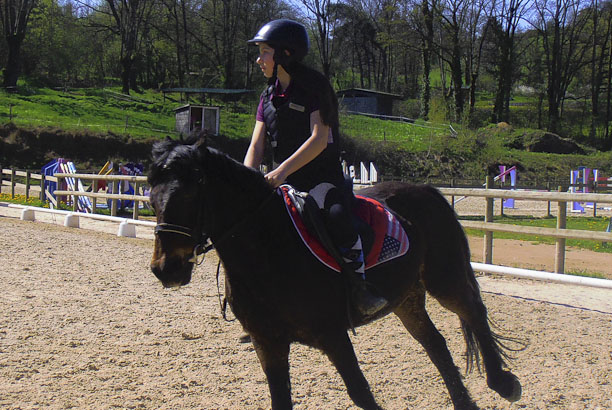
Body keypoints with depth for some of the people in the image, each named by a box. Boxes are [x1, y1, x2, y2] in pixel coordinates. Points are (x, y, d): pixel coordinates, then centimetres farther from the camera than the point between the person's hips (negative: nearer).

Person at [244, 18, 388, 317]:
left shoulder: (315, 86, -6)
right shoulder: (269, 96, 12)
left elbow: (319, 139, -17)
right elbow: (256, 145, 7)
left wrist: (284, 169, -27)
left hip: (320, 177, -6)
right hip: (282, 181, 7)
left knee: (337, 215, -33)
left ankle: (359, 288, -22)